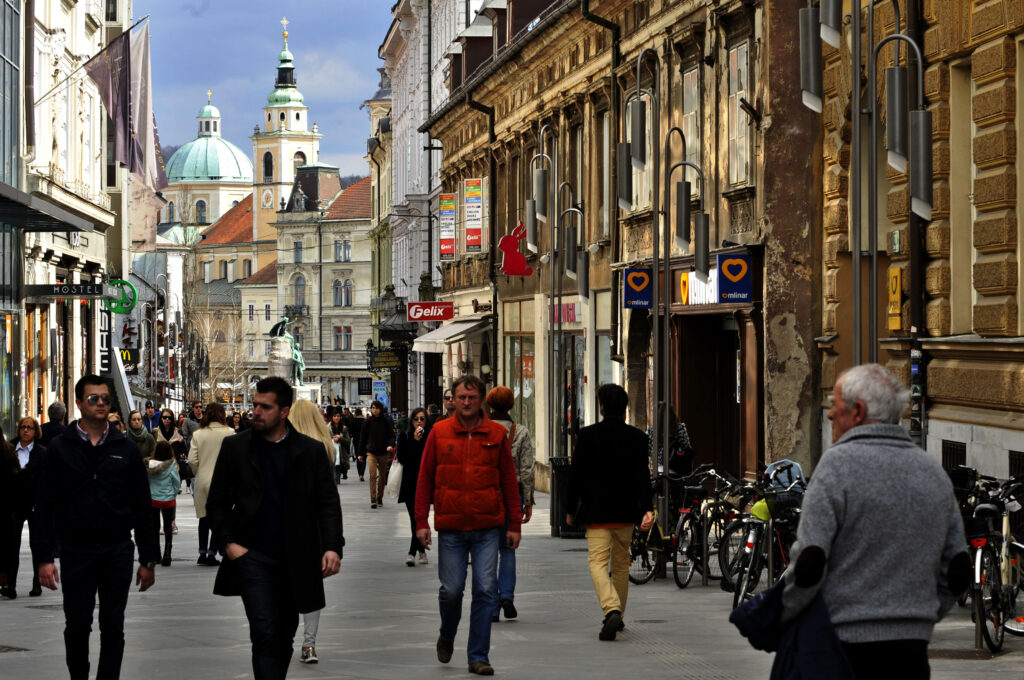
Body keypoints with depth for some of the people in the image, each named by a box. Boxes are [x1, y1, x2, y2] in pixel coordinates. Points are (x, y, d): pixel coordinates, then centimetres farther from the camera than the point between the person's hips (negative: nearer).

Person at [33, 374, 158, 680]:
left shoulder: (125, 449, 5)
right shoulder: (60, 449, 1)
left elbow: (141, 506, 7)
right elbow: (45, 506, 0)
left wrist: (148, 559, 4)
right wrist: (44, 557, -8)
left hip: (117, 553, 1)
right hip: (75, 553, -1)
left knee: (113, 628, 4)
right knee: (77, 627, 6)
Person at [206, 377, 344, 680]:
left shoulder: (312, 451, 2)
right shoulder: (235, 447, 2)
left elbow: (328, 503, 0)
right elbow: (217, 502, 7)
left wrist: (333, 547, -14)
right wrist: (227, 543, -6)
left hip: (296, 561, 2)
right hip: (253, 556, -1)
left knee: (285, 636, 12)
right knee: (265, 634, -12)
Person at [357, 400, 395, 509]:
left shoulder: (386, 422, 0)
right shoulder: (368, 422, 0)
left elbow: (391, 435, 3)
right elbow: (362, 437, 7)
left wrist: (391, 445, -18)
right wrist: (360, 453, 7)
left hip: (384, 453, 1)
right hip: (371, 452, -1)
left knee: (382, 476, 11)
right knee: (373, 475, -15)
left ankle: (379, 497, 25)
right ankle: (373, 499, -15)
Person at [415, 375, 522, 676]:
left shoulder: (497, 434, 4)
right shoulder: (439, 433, 3)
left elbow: (509, 481, 7)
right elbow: (425, 478, 6)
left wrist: (514, 524, 4)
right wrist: (421, 521, 0)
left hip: (487, 527, 0)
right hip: (450, 527, 0)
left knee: (485, 590, -3)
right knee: (451, 589, 3)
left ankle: (478, 656, 5)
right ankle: (447, 637, 32)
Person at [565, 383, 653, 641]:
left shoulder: (587, 435, -7)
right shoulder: (637, 437, 0)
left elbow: (576, 475, -4)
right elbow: (642, 476, -7)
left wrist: (571, 510, 5)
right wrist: (647, 509, -11)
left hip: (596, 511, -3)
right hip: (626, 512, 3)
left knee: (598, 562, -5)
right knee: (621, 563, 17)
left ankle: (611, 610, -28)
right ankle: (617, 616, 27)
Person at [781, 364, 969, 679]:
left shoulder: (839, 464, -8)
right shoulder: (934, 471, 12)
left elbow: (809, 562, -15)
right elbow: (957, 572, 14)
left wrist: (779, 617, -1)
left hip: (845, 643, -6)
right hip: (912, 647, 6)